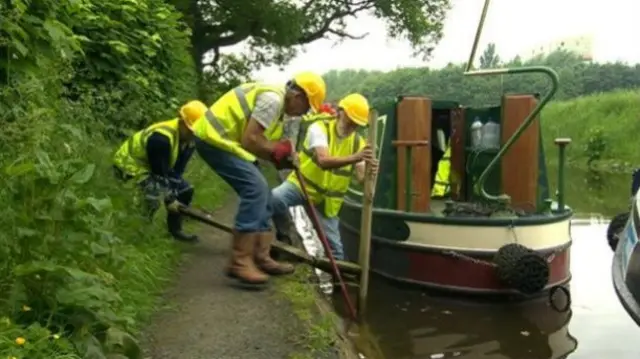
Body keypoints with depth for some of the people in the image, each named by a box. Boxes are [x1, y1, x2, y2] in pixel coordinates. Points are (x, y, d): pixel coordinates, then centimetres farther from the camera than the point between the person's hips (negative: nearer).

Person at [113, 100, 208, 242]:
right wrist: (170, 198, -26)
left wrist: (173, 192, -15)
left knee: (185, 190, 2)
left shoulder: (190, 140, -10)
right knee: (154, 194, -31)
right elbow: (160, 173, -32)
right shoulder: (161, 138, -36)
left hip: (150, 165, 9)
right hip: (130, 162, -9)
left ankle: (175, 230, 12)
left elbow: (177, 170, -7)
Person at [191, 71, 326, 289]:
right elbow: (249, 140, -22)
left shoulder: (277, 101, 15)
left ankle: (261, 257, 13)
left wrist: (281, 153, -1)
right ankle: (240, 262, -16)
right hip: (215, 138, -11)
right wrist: (278, 150, -7)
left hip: (220, 138, 11)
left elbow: (255, 140, 13)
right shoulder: (273, 99, -18)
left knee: (260, 194, 9)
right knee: (256, 190, -19)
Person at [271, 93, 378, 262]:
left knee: (333, 243, 3)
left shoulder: (358, 142, -6)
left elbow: (361, 175, -19)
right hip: (301, 184, -3)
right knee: (272, 199, -31)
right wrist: (355, 158, -55)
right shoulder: (319, 128, -20)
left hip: (328, 198, 3)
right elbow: (323, 161, -39)